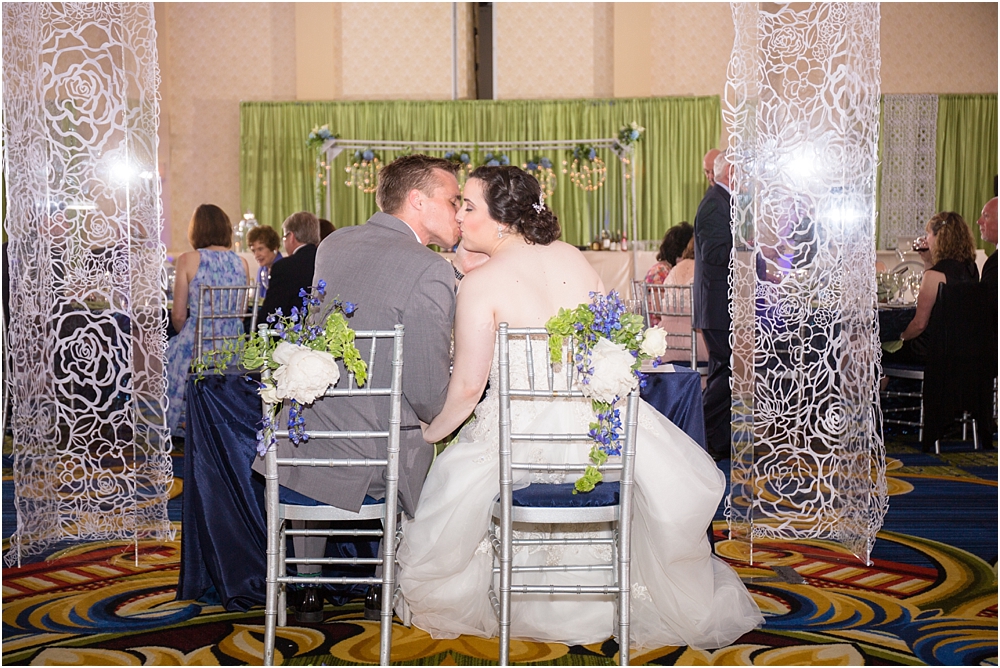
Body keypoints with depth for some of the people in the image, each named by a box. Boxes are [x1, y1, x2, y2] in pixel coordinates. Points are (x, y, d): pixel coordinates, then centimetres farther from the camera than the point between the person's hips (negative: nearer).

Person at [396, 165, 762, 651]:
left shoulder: (481, 284, -13)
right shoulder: (572, 257, 3)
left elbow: (467, 388, -13)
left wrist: (431, 431, 3)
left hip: (521, 439, -4)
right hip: (599, 427, 5)